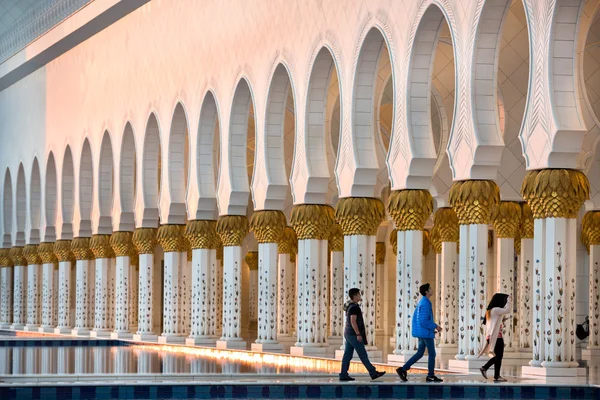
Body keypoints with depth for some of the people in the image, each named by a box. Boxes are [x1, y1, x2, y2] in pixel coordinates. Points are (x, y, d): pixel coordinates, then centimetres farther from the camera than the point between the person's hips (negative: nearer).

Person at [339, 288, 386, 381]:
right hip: (354, 334, -10)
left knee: (348, 355, 6)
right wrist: (358, 334, -23)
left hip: (348, 334, 10)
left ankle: (343, 375, 3)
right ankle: (373, 373, -2)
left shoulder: (350, 306, 14)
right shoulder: (354, 307, -17)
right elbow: (353, 321, -23)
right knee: (363, 355, -5)